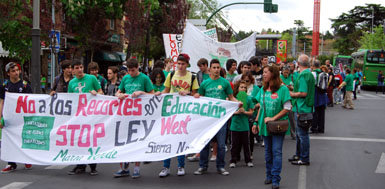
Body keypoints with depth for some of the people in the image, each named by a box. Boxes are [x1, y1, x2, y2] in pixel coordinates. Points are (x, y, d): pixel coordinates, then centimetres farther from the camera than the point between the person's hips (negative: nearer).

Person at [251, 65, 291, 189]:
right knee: (268, 151, 12)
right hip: (265, 125, 5)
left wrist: (273, 118, -17)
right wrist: (256, 122, 10)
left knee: (276, 151, -6)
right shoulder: (263, 89, 8)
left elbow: (287, 108, -11)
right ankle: (269, 176, 23)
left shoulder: (283, 89, -10)